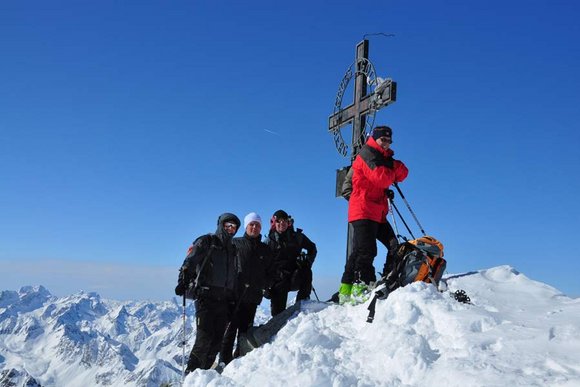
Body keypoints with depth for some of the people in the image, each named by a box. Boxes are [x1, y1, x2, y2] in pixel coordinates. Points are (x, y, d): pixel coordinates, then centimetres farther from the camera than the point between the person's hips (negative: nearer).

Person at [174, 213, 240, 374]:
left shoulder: (233, 249, 21)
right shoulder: (206, 242, 4)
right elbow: (189, 262, -8)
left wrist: (234, 300, 18)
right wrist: (183, 281, -23)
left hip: (224, 300, 6)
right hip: (206, 297, -6)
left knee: (217, 339, 4)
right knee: (205, 337, -12)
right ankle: (191, 372, -3)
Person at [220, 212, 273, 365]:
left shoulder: (265, 250, 16)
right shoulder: (235, 243, 5)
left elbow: (270, 272, 20)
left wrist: (264, 285, 8)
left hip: (253, 296, 3)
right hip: (234, 293, -3)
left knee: (245, 330, 6)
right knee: (230, 328, -7)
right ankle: (224, 361, 0)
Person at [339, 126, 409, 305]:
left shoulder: (384, 158, 22)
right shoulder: (368, 154, -6)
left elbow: (402, 174, 8)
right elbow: (382, 179, -20)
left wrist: (394, 165, -12)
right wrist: (392, 170, 1)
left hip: (378, 213, 10)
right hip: (364, 211, -10)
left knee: (394, 245, 6)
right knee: (366, 249, -16)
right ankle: (361, 286, -16)